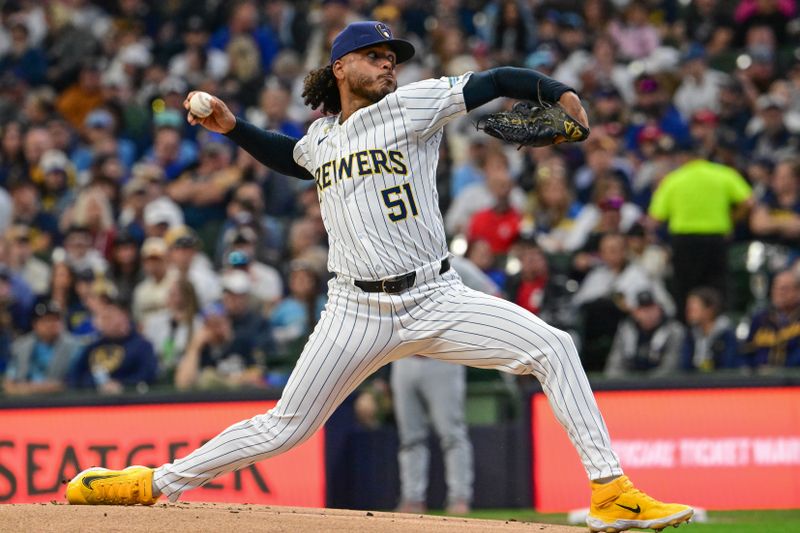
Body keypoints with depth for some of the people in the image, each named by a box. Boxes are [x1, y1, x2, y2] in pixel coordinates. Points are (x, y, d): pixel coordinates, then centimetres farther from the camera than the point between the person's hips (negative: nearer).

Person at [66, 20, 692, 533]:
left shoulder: (412, 104, 3)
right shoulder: (320, 138, 15)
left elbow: (493, 82, -3)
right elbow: (293, 158, 39)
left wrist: (558, 92, -17)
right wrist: (235, 128, 27)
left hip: (436, 300, -2)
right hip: (357, 314, 2)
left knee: (554, 348, -19)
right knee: (284, 428, 0)